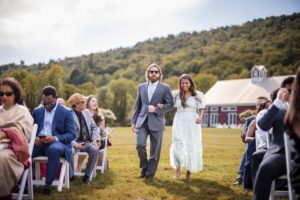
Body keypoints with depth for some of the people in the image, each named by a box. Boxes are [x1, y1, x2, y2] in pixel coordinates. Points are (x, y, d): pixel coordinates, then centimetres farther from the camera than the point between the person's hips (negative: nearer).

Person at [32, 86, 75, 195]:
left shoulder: (66, 112, 4)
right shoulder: (37, 111, 17)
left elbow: (71, 135, -2)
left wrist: (55, 138, -20)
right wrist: (34, 138, -10)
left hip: (56, 142, -3)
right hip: (38, 142, 3)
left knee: (54, 150, -40)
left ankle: (48, 184, -28)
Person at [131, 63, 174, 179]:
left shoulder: (165, 88, 2)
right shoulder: (141, 87, 12)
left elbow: (170, 105, -3)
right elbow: (137, 106, 13)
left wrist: (156, 109, -15)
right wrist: (133, 121, 9)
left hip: (156, 123, -2)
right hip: (142, 121, 2)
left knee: (155, 150, 3)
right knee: (140, 145, -12)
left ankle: (150, 172, 17)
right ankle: (144, 166, 12)